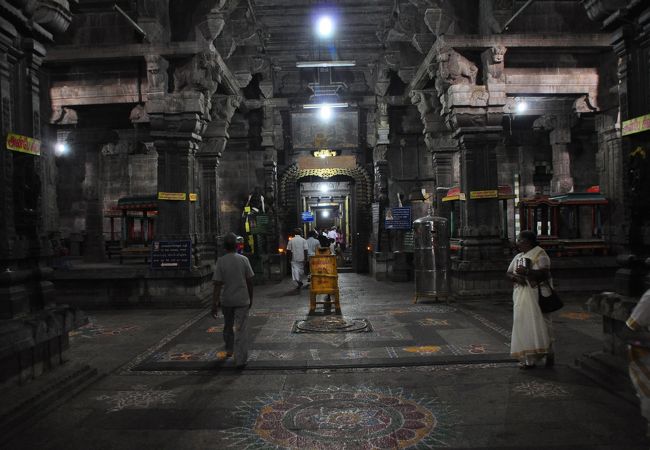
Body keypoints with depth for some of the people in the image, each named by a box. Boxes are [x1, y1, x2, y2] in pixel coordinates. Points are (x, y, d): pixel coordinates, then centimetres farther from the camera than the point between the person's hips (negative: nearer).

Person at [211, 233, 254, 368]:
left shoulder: (221, 261, -9)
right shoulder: (243, 260, -6)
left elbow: (217, 284, -12)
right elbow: (250, 281, -2)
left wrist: (214, 304, -7)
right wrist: (251, 298, 11)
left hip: (226, 300, 1)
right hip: (242, 300, -1)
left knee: (228, 326, 23)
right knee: (241, 329, 2)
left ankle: (229, 350, 40)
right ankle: (240, 359, 0)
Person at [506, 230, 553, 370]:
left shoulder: (539, 254, -5)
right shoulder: (518, 257, 19)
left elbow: (544, 273, -17)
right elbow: (509, 272, 14)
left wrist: (526, 272, -27)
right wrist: (515, 277, -8)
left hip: (536, 294, -7)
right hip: (520, 295, 7)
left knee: (537, 324, -9)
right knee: (522, 326, 4)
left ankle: (548, 353, 5)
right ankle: (527, 359, 9)